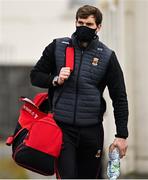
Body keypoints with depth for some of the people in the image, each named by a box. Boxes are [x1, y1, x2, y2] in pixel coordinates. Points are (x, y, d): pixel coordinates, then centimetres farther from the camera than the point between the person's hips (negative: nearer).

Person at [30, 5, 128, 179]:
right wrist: (56, 80, -10)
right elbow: (35, 75, 12)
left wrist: (122, 135, -2)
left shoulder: (107, 56, 3)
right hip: (62, 127, -1)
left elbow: (119, 98, 4)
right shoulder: (57, 47, 4)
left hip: (92, 130, 1)